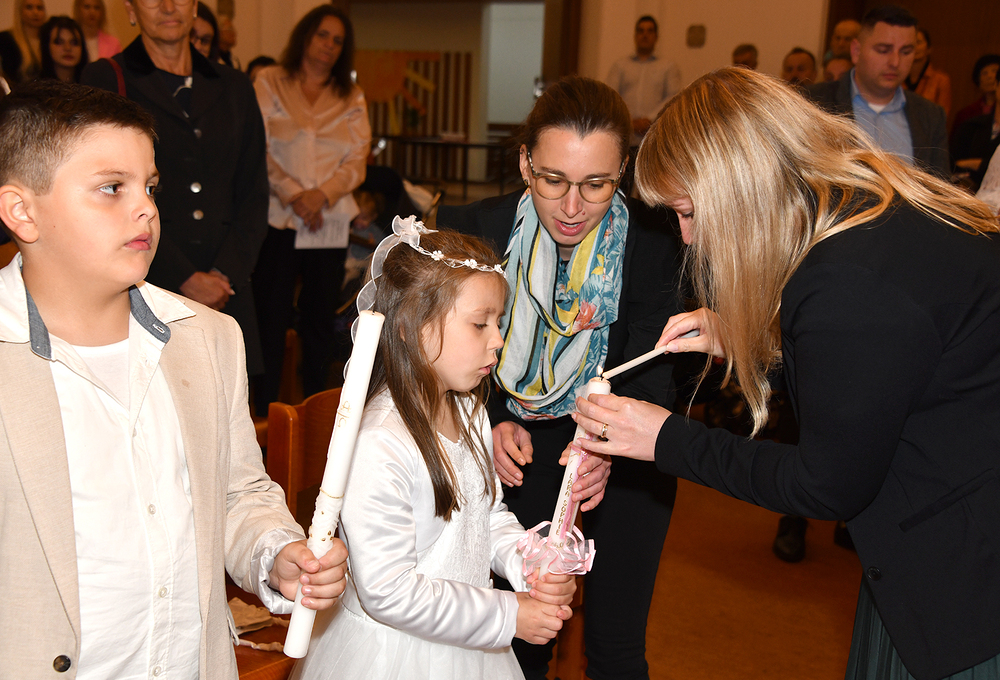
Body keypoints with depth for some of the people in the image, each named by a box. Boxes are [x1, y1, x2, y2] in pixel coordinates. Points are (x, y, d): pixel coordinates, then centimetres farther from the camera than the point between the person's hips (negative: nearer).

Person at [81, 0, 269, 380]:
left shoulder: (234, 88, 16)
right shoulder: (104, 81, 5)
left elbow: (254, 195, 12)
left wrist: (227, 273, -3)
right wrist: (184, 279, -11)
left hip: (227, 291, 3)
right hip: (140, 288, -3)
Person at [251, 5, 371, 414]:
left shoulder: (351, 98, 14)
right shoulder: (270, 84, 6)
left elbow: (357, 160, 5)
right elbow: (259, 150, -2)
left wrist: (323, 194, -11)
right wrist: (293, 195, -12)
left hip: (331, 222, 3)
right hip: (278, 219, -2)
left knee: (321, 317, 7)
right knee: (271, 315, -3)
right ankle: (265, 412, 6)